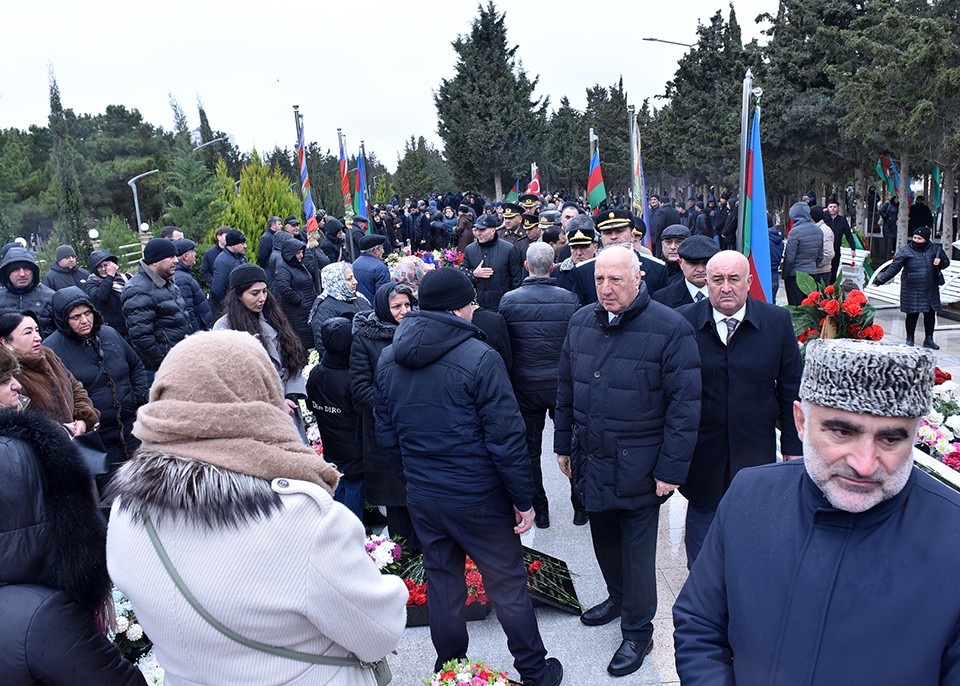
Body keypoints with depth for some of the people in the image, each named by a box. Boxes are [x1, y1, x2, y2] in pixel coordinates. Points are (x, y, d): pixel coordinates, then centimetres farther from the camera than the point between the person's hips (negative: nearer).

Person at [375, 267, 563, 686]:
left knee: (442, 584, 20)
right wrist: (524, 499, -8)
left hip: (421, 497, 6)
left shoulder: (388, 359, 1)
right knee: (507, 585, 11)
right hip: (478, 496, -5)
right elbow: (506, 439, -17)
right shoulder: (479, 358, -18)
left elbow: (386, 432, 9)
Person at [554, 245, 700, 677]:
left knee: (637, 550, 8)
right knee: (603, 537, 21)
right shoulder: (581, 322, 3)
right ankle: (618, 597, 46)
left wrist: (671, 469, -14)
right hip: (590, 460, 5)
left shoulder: (670, 329, -14)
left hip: (638, 467, -5)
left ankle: (638, 631, 28)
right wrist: (564, 445, 13)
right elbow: (566, 390, 11)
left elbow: (684, 404, -14)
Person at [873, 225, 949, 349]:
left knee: (930, 314, 9)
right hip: (912, 291, -3)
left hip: (930, 290, 3)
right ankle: (910, 339, 18)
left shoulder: (935, 250, 3)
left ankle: (929, 340, 23)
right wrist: (881, 279, -19)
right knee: (912, 315, 2)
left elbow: (946, 262, 16)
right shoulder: (905, 251, -6)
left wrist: (940, 262, -8)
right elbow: (894, 268, -9)